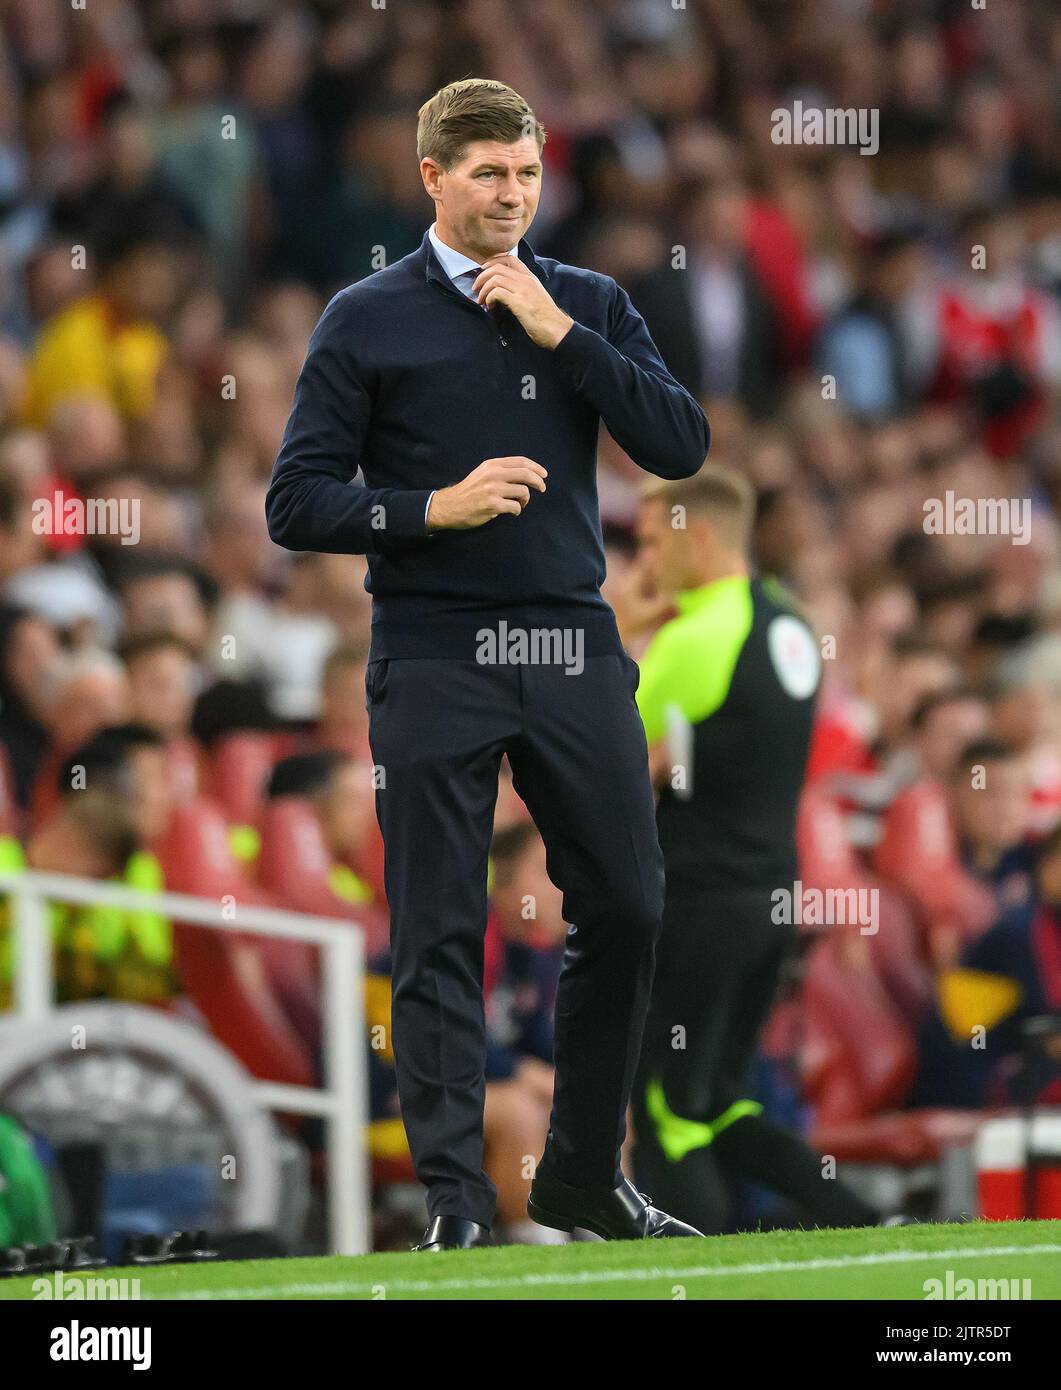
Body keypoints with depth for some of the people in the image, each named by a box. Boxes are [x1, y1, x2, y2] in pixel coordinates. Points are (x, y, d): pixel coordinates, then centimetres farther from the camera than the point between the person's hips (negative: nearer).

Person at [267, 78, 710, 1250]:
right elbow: (296, 504, -2)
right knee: (439, 938, -3)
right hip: (435, 661, -4)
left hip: (574, 653, 4)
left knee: (624, 912, 6)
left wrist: (560, 334, -8)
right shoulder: (368, 321, 1)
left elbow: (681, 447, -1)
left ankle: (582, 1181, 21)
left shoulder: (588, 305, 11)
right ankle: (454, 1208, 2)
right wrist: (435, 509, -14)